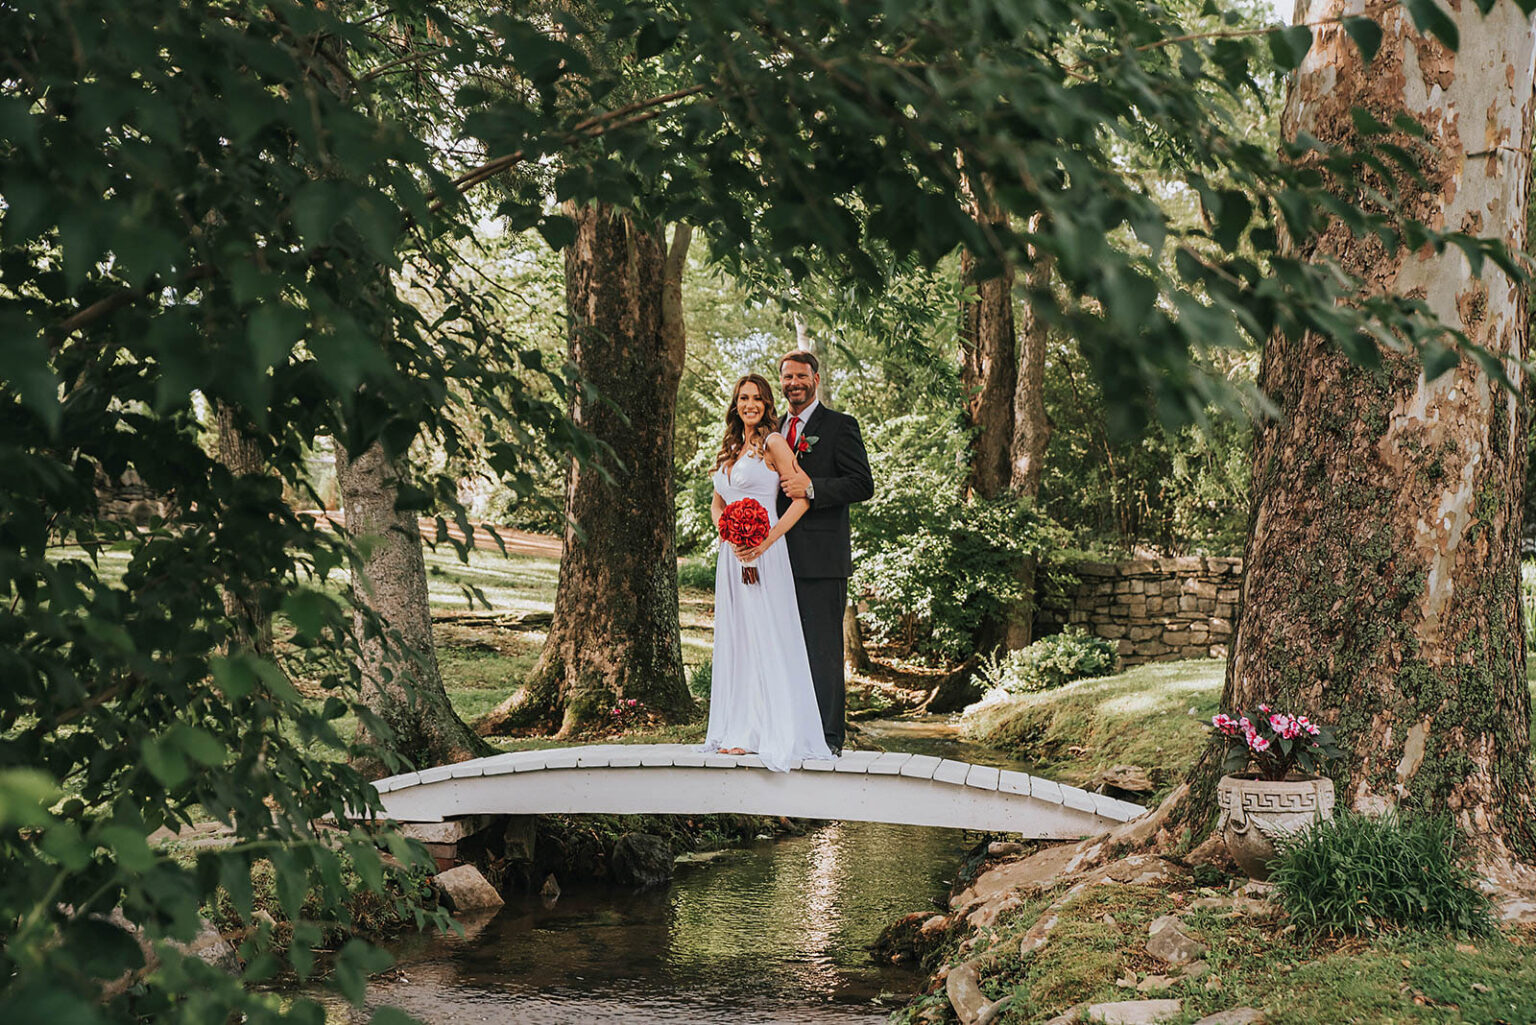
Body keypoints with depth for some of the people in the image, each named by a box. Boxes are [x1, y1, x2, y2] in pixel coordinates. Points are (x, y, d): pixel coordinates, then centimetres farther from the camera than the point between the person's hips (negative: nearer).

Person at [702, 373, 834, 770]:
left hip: (763, 553, -7)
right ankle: (740, 730, 11)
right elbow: (717, 504, 21)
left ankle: (770, 733, -4)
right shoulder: (731, 450, 17)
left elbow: (801, 498, -10)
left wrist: (767, 540, -18)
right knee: (735, 639, 7)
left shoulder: (773, 443, -4)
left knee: (764, 637, -7)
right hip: (732, 554, 7)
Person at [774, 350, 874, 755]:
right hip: (780, 558, 6)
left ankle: (829, 736, -3)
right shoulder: (774, 430, 20)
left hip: (821, 557, -6)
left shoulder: (839, 426, 0)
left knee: (823, 648, -6)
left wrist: (812, 489, -19)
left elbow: (863, 485, -9)